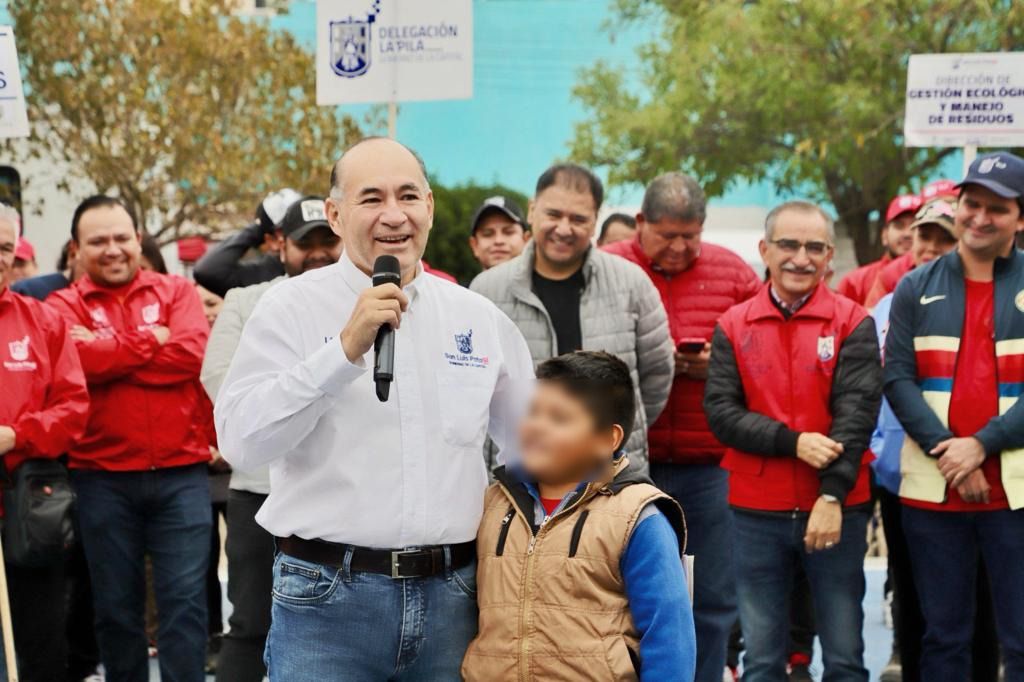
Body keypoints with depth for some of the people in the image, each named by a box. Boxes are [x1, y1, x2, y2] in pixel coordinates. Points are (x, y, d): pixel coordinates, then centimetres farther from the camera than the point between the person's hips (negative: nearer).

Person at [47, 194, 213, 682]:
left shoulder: (177, 292, 8)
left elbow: (193, 353, -10)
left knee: (184, 598, -1)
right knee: (116, 605, 10)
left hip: (181, 473, 0)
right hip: (102, 480, 0)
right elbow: (79, 358, -15)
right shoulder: (64, 305, 6)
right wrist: (153, 339, -6)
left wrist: (109, 354, -10)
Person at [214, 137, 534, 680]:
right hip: (327, 601, -3)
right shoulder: (291, 307, -2)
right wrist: (346, 349, -20)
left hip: (451, 598, 3)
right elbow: (240, 441, -14)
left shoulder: (478, 317, 8)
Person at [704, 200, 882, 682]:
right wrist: (794, 442, -17)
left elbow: (856, 412, -9)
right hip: (756, 513, 1)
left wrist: (832, 496, -18)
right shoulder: (734, 326, 4)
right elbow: (720, 411, -4)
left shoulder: (853, 323, 0)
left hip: (837, 508, -1)